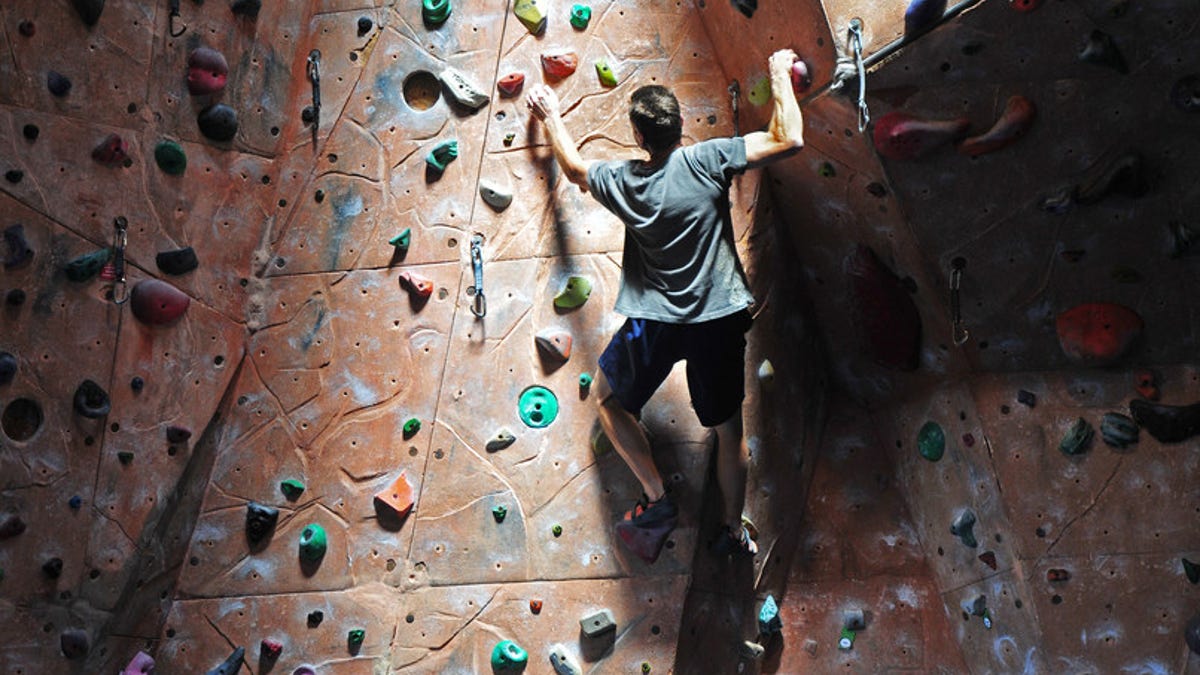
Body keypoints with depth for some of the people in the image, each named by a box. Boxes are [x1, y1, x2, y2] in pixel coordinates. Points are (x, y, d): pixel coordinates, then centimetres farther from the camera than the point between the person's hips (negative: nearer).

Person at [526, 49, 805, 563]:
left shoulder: (622, 182, -7)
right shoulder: (707, 160, -14)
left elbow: (573, 168, 15)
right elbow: (788, 139, -12)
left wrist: (551, 118, 30)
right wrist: (779, 76, 3)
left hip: (654, 324, 0)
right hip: (721, 319, 1)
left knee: (609, 399, 25)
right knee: (729, 429, 18)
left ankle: (657, 499, 18)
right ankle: (734, 531, 31)